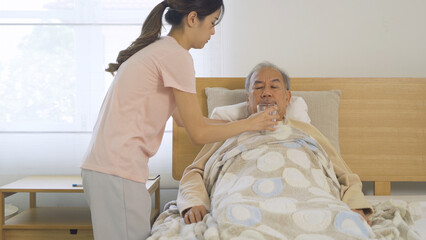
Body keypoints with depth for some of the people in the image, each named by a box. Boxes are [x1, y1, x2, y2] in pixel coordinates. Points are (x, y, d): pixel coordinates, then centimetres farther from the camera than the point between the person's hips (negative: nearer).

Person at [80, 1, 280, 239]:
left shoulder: (156, 49, 17)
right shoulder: (176, 55, -12)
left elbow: (182, 118, 23)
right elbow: (199, 133, -9)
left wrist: (233, 123, 26)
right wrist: (249, 124, 4)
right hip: (118, 172, -9)